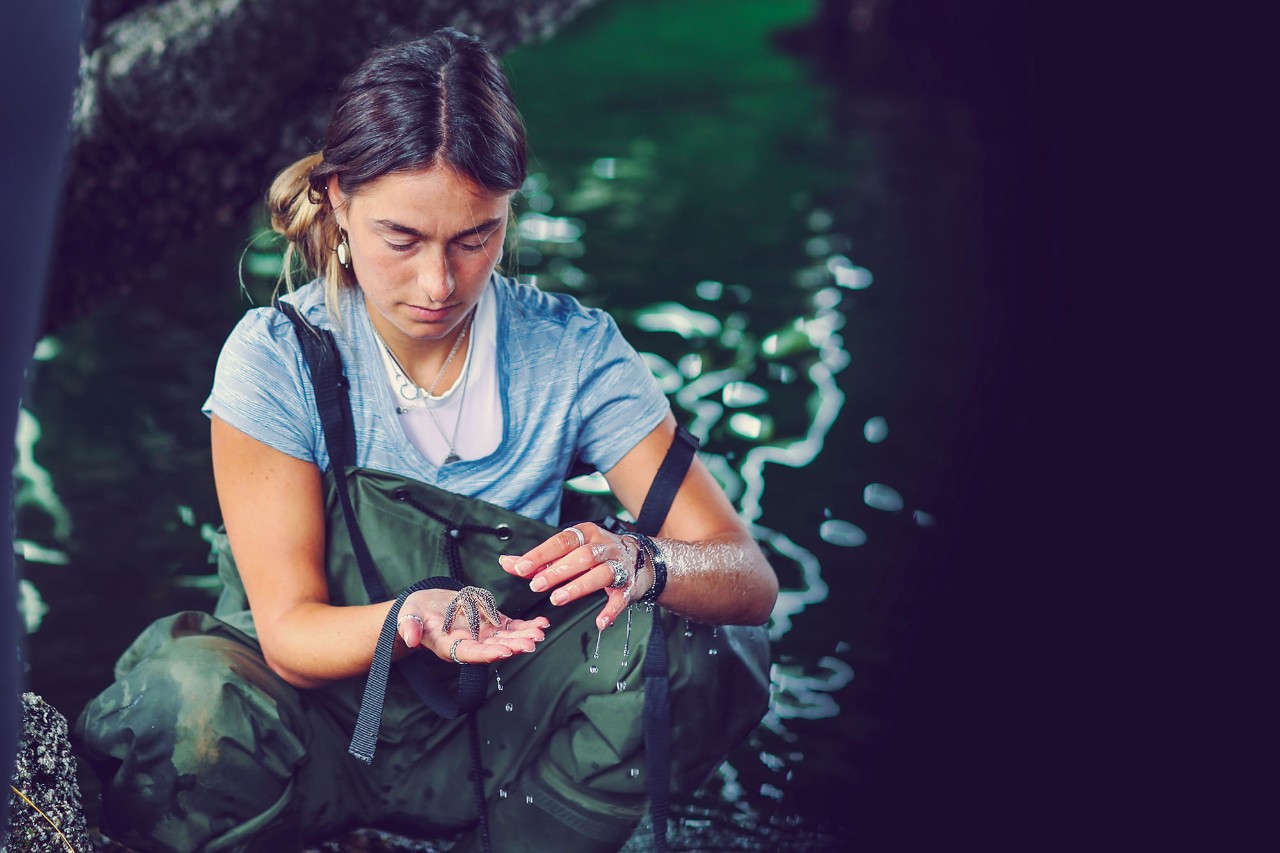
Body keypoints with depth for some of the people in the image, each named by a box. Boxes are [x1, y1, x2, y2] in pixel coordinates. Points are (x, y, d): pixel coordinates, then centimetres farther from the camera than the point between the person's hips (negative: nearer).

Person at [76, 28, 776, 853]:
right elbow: (290, 634, -15)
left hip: (501, 721, 2)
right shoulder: (277, 359, -13)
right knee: (191, 698, -34)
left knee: (675, 638, -27)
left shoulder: (574, 353, -9)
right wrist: (410, 620, -38)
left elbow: (751, 580, -14)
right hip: (323, 731, -1)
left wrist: (640, 560, -38)